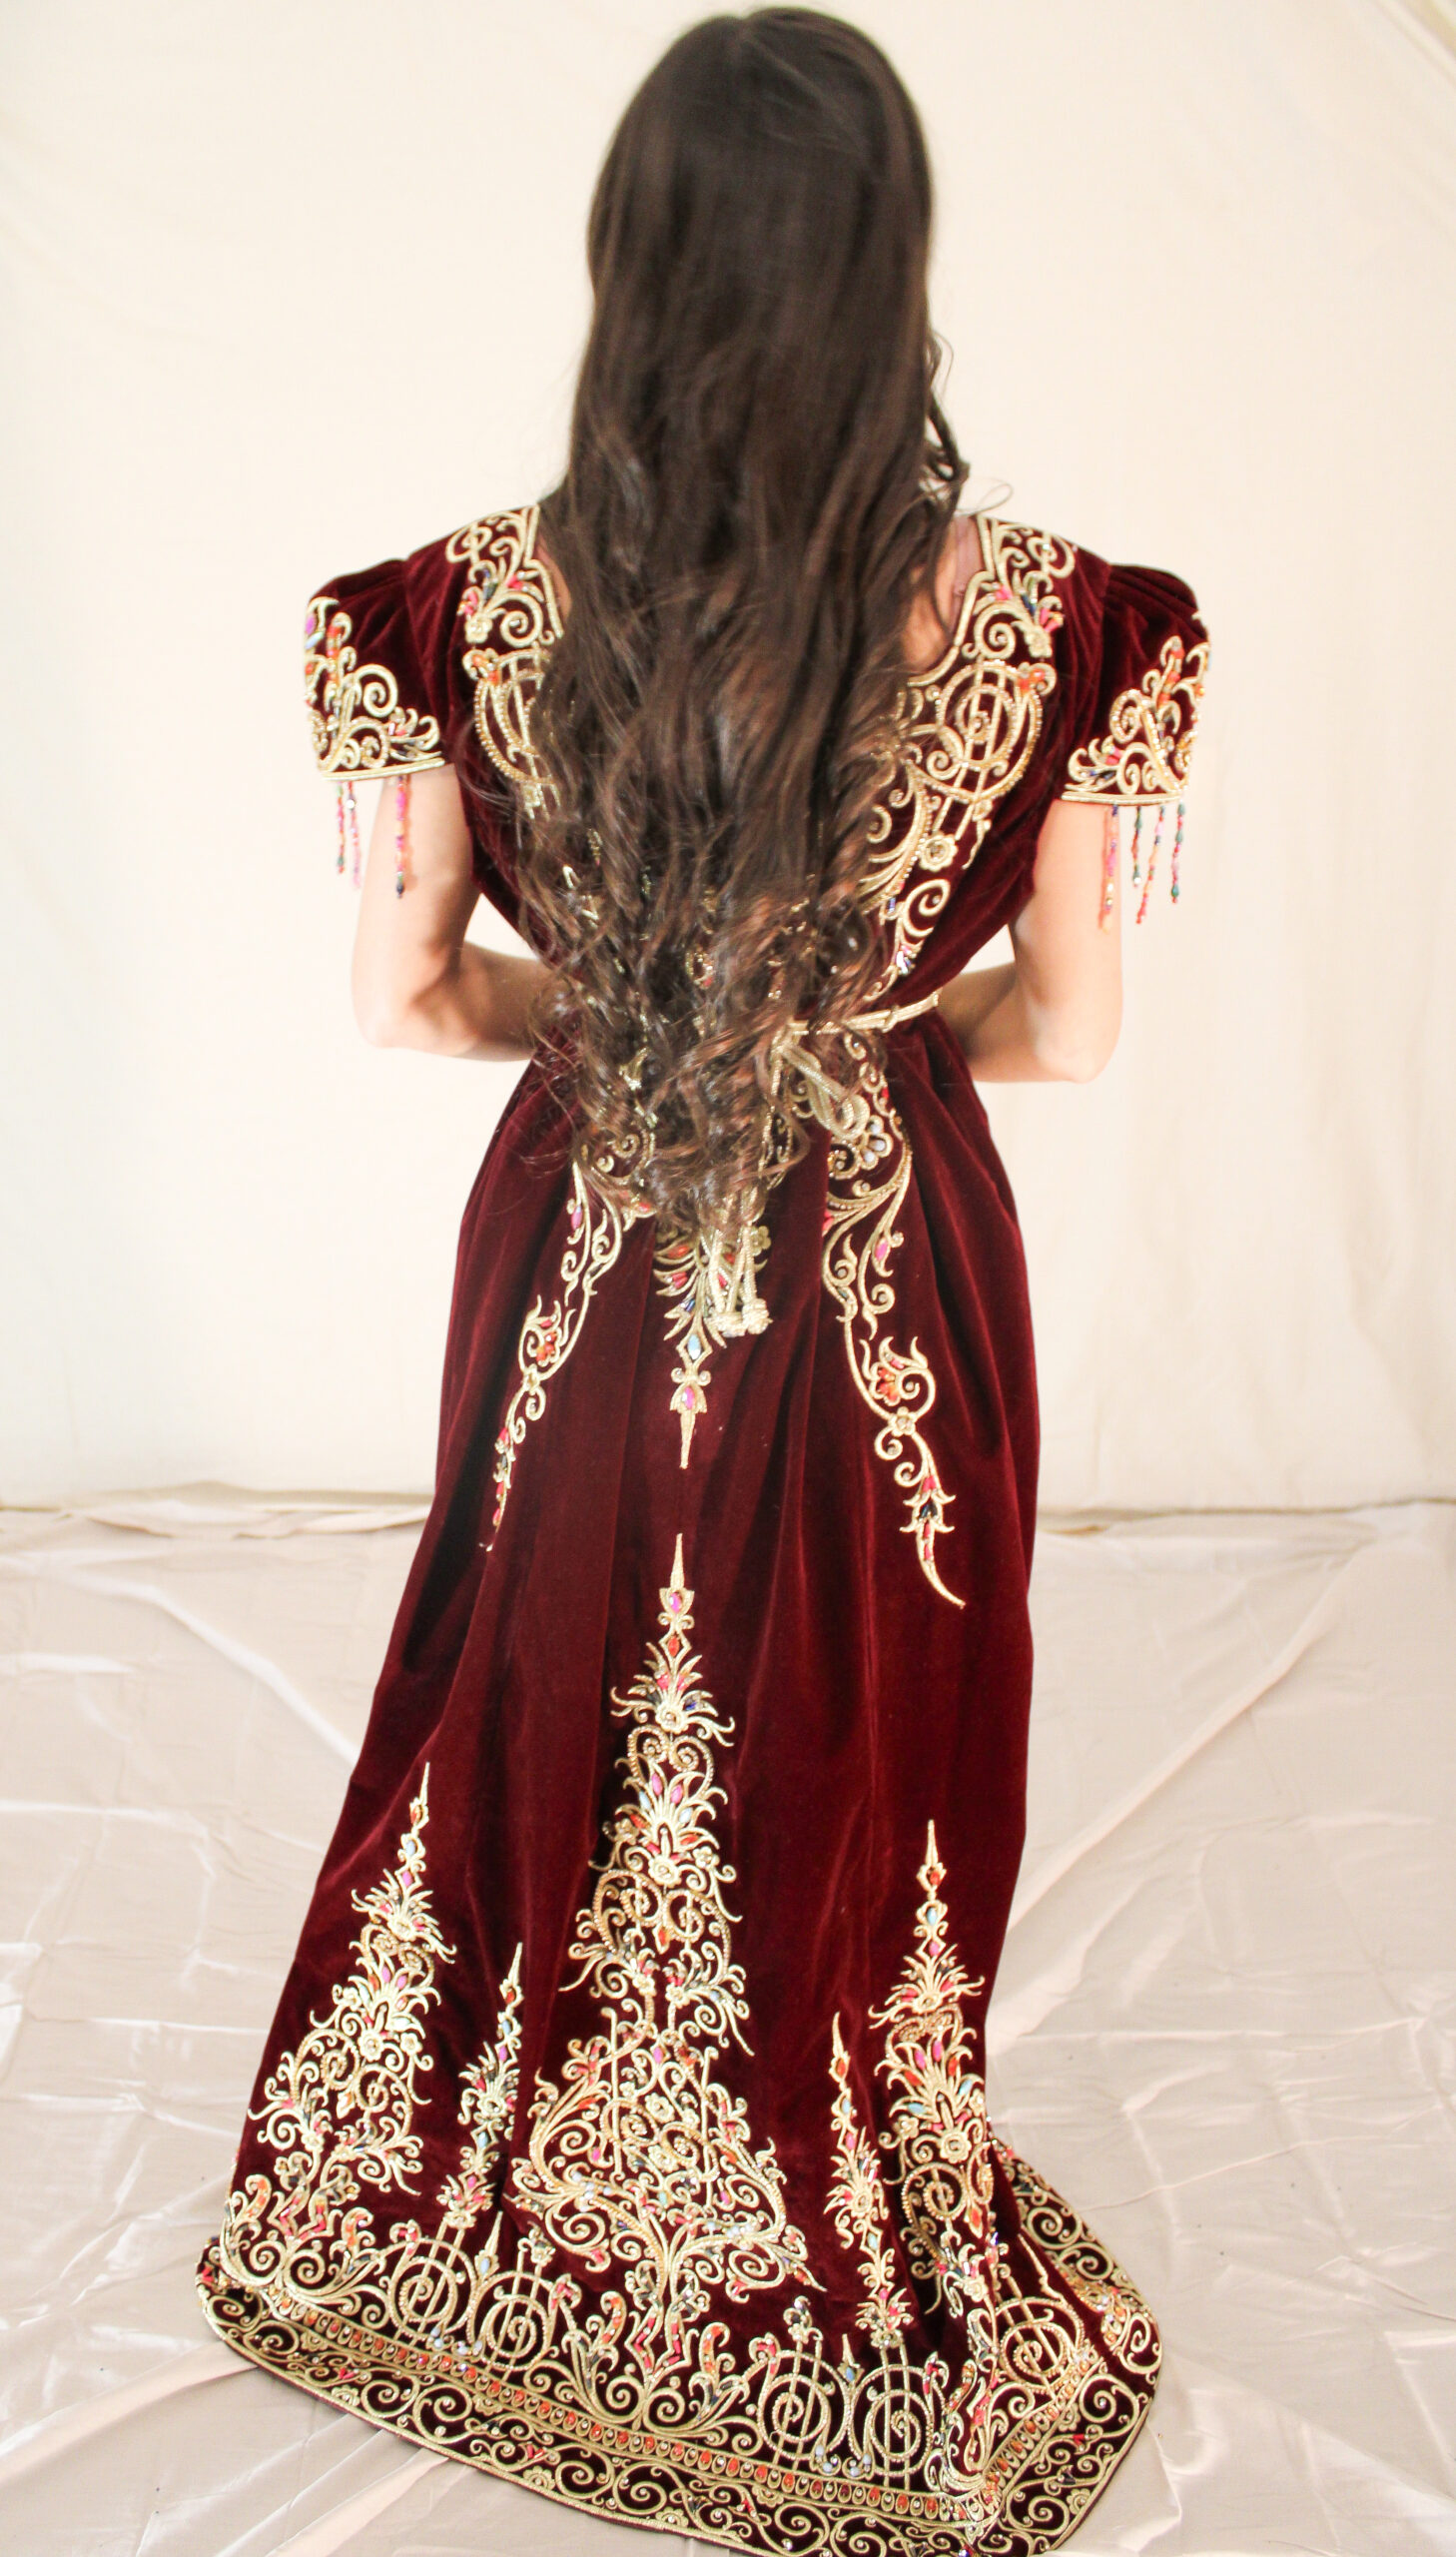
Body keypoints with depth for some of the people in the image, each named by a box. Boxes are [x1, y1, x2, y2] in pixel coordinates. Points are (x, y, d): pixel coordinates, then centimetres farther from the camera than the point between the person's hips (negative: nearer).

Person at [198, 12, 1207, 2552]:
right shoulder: (1041, 621, -18)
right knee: (851, 1747, 19)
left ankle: (501, 2216, 48)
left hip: (580, 1270, 2)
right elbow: (1069, 1032, -8)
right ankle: (831, 2238, 43)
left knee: (547, 1708, 24)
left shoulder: (472, 610, -15)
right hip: (887, 1277, -1)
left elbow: (406, 994, -5)